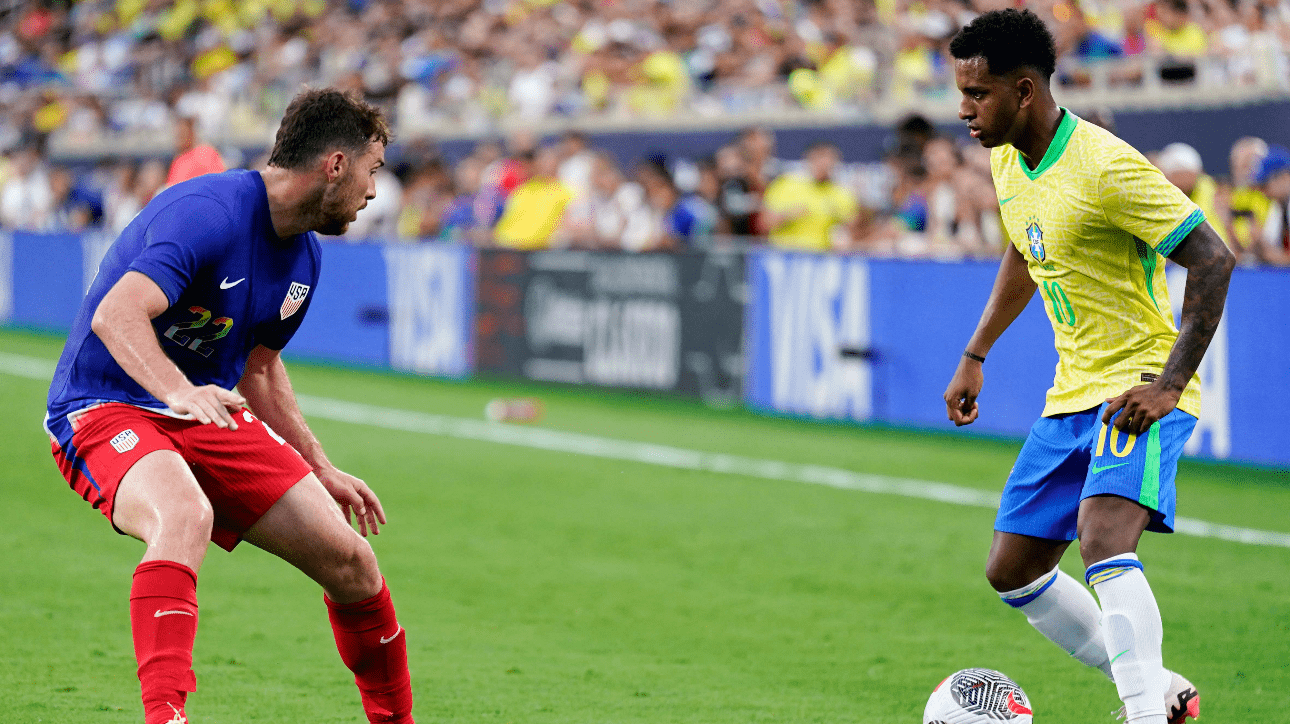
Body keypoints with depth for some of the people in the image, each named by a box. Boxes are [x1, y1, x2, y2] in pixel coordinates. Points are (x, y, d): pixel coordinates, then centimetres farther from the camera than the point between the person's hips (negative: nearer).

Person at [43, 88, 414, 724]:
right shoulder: (208, 213, -22)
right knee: (186, 517, -40)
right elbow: (115, 316, -34)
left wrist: (321, 469, 22)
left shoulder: (304, 258, 8)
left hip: (206, 411, 8)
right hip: (104, 407, -8)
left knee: (349, 559, -2)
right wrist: (179, 392, -49)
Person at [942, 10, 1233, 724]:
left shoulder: (1106, 168, -21)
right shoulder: (1006, 160, 5)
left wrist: (1171, 384, -26)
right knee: (1011, 570, 10)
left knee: (1103, 540, -32)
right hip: (1072, 394, 9)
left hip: (1139, 385, -9)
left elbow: (1213, 260, -22)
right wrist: (974, 356, 24)